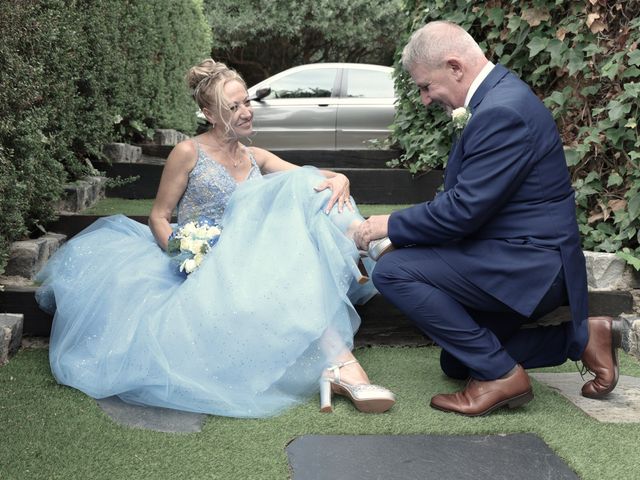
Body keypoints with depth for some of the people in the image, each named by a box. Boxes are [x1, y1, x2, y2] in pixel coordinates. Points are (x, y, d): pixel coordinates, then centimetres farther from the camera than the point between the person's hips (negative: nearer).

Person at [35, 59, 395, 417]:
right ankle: (341, 364, -46)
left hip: (248, 259, 5)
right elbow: (159, 217, 4)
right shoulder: (188, 153, 3)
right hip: (205, 264, -5)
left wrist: (338, 179, -14)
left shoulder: (256, 158, 18)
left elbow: (309, 178, 10)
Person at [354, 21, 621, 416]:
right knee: (457, 363, 22)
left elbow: (463, 210, -25)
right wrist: (401, 228, 8)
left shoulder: (502, 111, -23)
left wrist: (391, 225, -11)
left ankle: (500, 374, -12)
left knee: (394, 271, -20)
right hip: (528, 262, 11)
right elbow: (466, 201, 14)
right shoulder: (498, 96, 9)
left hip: (526, 265, -11)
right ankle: (580, 337, 16)